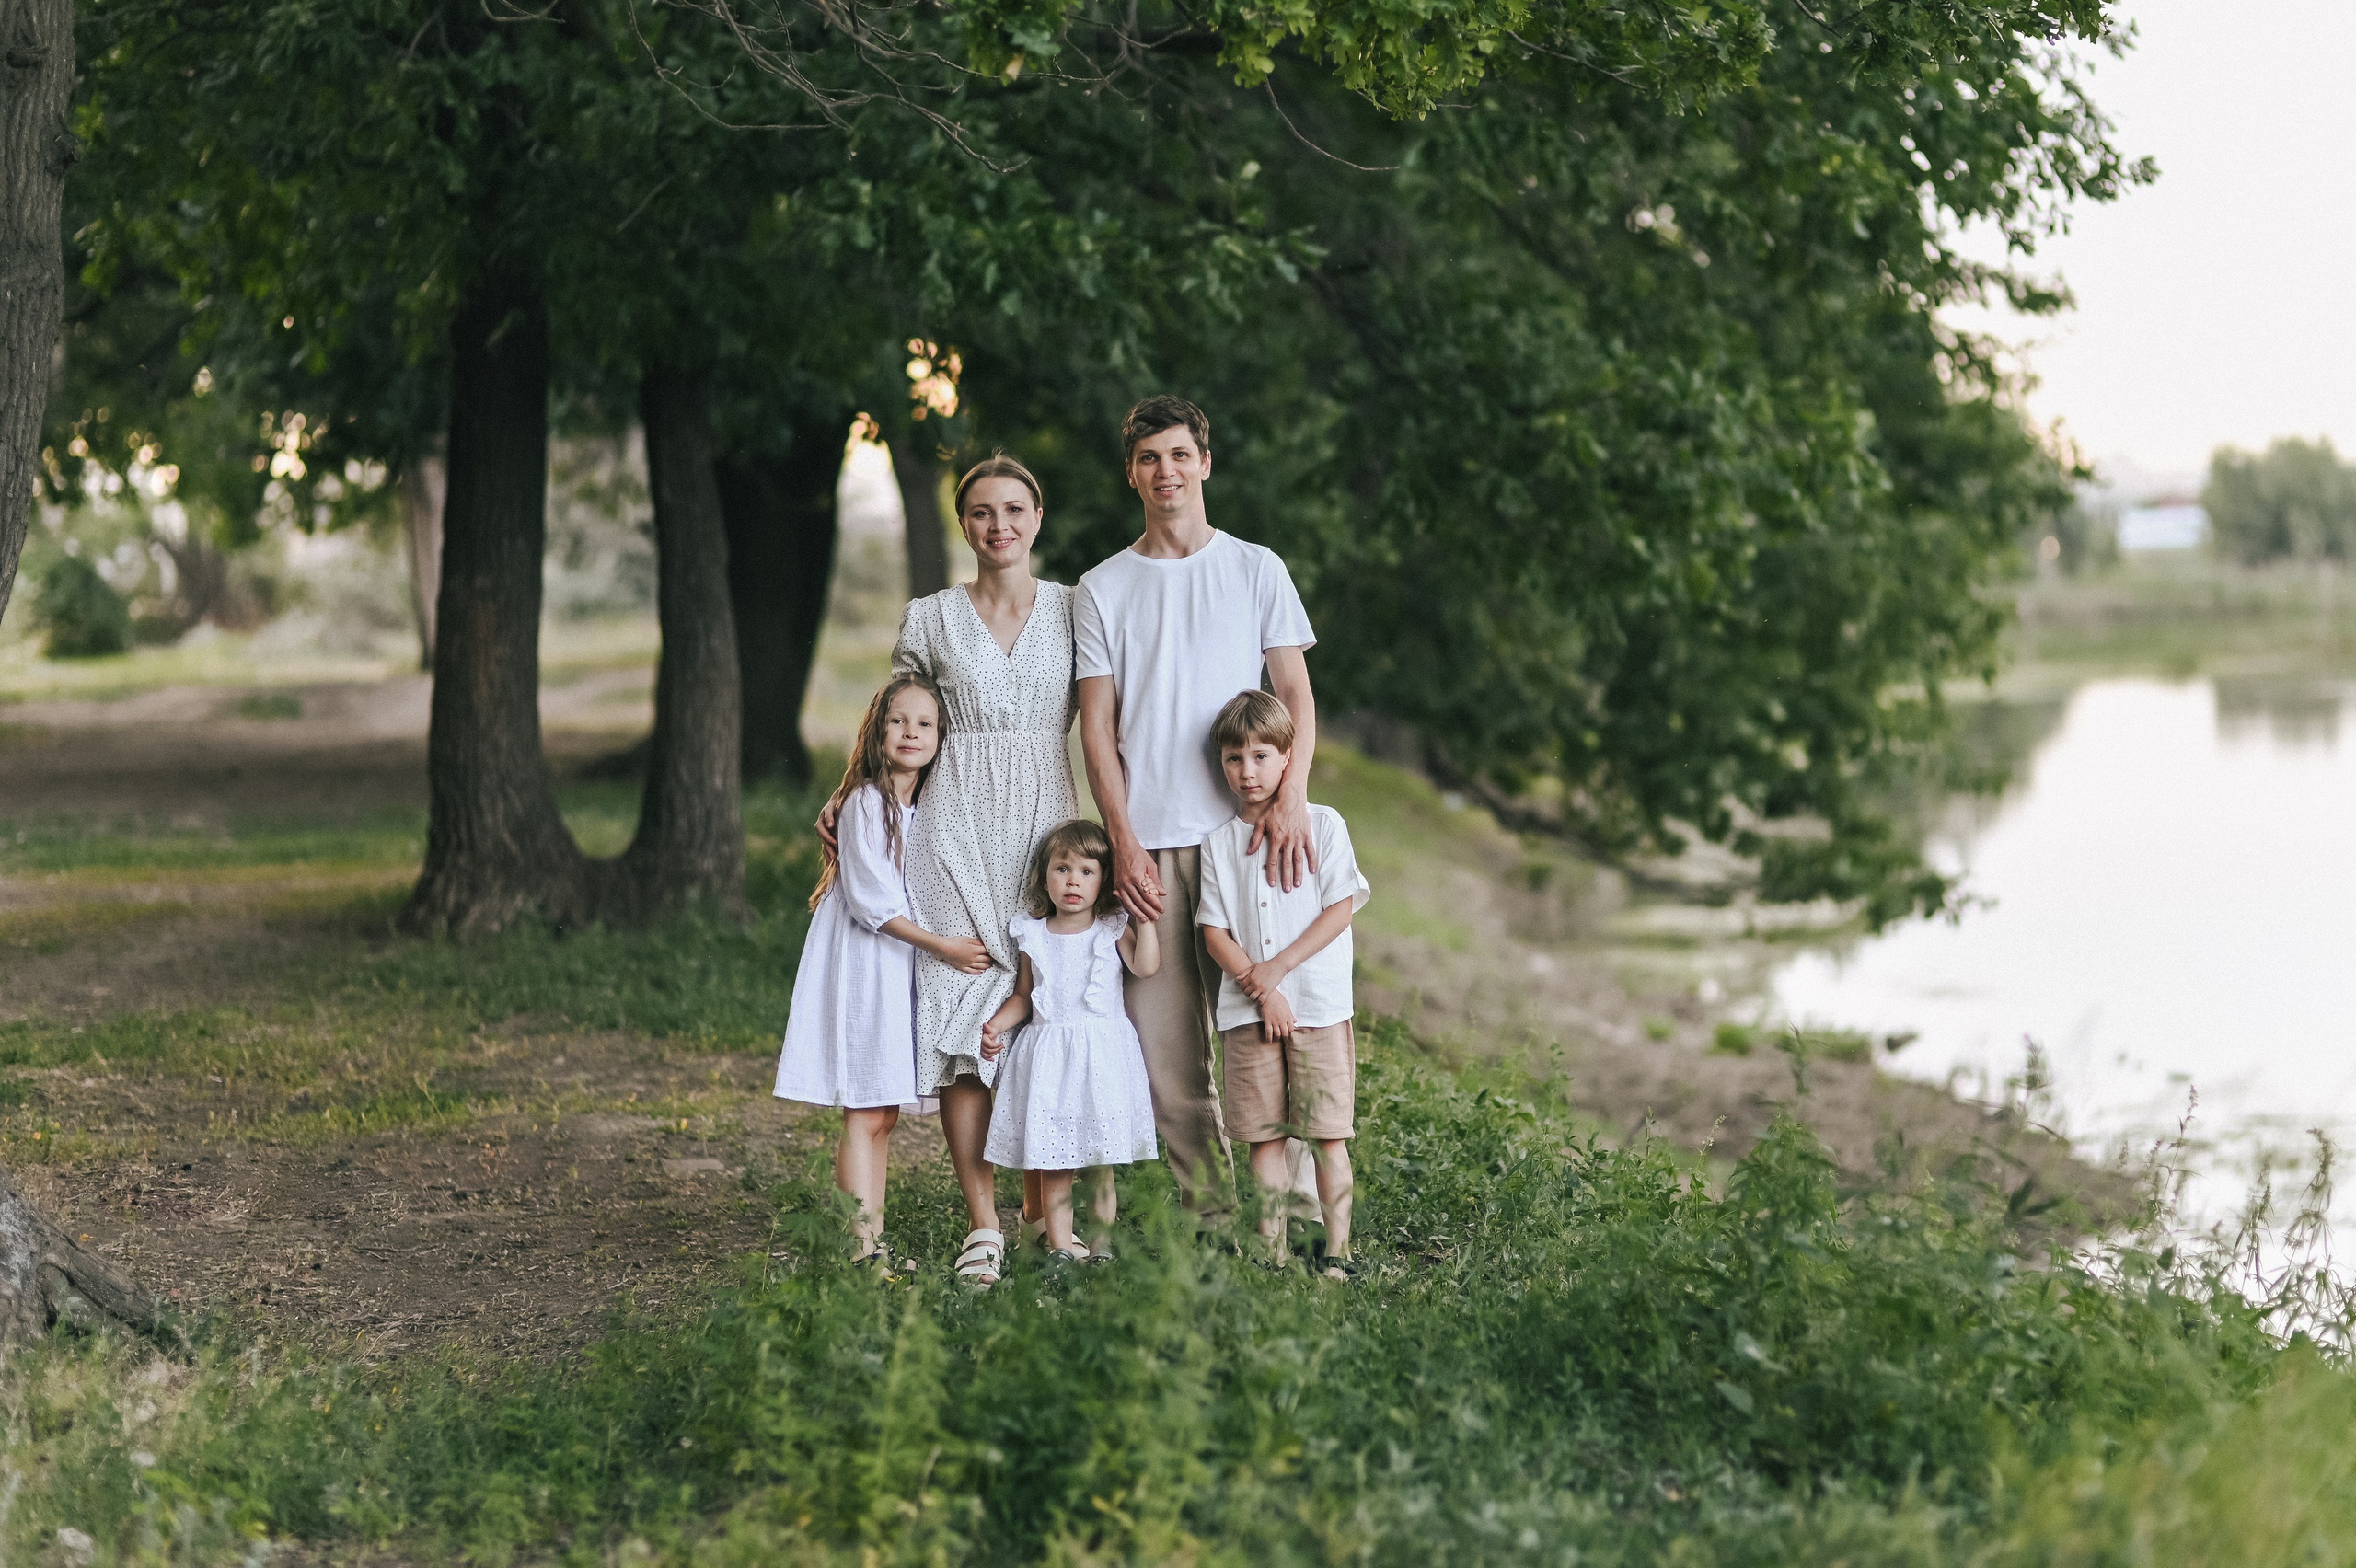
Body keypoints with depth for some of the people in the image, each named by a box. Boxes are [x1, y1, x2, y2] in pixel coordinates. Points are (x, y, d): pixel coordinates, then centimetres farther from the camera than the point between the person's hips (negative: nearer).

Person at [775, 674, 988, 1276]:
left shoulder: (931, 807, 11)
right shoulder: (866, 803, -12)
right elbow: (871, 900, -16)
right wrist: (941, 946, -16)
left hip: (905, 969, 7)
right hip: (863, 965, -7)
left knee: (884, 1114, 8)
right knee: (866, 1114, -9)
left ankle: (874, 1243, 10)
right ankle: (864, 1247, -10)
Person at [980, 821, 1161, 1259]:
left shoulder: (1112, 928, 4)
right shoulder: (1032, 935, 8)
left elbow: (1145, 967, -12)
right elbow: (1023, 997, 14)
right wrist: (995, 1026, -2)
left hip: (1101, 1052, -2)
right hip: (1048, 1056, 2)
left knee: (1099, 1159, -2)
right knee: (1051, 1159, 0)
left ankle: (1101, 1245, 3)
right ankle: (1060, 1245, 5)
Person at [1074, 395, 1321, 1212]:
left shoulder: (1255, 569, 9)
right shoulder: (1102, 589, 11)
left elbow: (1296, 697, 5)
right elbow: (1097, 726, 8)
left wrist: (1291, 797, -12)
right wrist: (1124, 842, -4)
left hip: (1246, 835, -1)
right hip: (1148, 843, 1)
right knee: (1165, 1038, -1)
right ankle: (1208, 1211, 6)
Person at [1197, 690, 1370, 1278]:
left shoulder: (1324, 825, 2)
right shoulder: (1219, 842, 8)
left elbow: (1340, 910, -3)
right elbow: (1214, 931, 4)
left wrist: (1278, 968, -11)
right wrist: (1259, 989, -10)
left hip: (1319, 1006, -2)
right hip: (1247, 1010, 2)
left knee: (1329, 1133, -2)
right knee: (1264, 1136, 3)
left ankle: (1335, 1251, 2)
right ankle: (1271, 1253, 7)